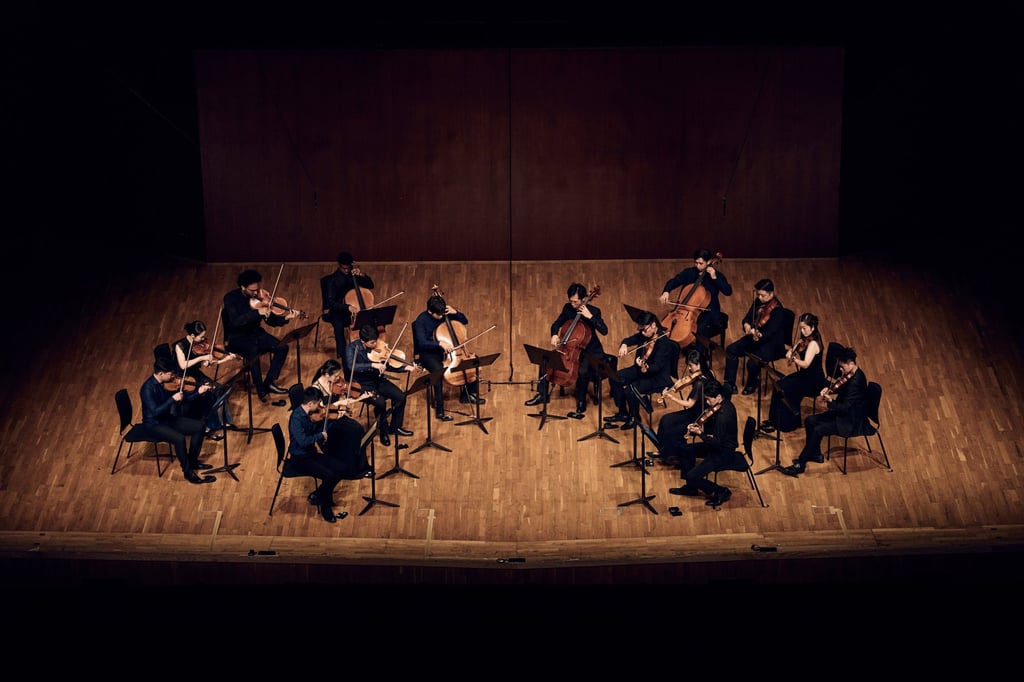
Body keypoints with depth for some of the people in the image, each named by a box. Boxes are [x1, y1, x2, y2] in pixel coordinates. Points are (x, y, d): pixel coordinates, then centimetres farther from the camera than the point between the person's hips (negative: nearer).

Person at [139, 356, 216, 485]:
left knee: (200, 427, 0)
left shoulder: (167, 383, -2)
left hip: (168, 419, 8)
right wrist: (172, 399, -33)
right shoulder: (148, 389, -25)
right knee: (179, 438, -31)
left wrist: (198, 392, -10)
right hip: (153, 425, -8)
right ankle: (188, 472, -13)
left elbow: (183, 398, 6)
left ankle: (192, 461, 16)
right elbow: (155, 412, -31)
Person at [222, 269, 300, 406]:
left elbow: (271, 321, 0)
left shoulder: (259, 297, -4)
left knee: (282, 347, -15)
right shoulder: (231, 298, -16)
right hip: (236, 338, -5)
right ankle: (261, 390, -22)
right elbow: (235, 322, -30)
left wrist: (285, 318, -20)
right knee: (253, 350, -36)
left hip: (255, 334, 5)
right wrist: (258, 312, -37)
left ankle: (268, 383, -3)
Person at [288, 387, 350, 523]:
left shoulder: (311, 414, 2)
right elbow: (302, 441, -34)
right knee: (329, 476, -23)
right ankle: (325, 507, 1)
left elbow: (321, 429, 10)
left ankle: (317, 495, 11)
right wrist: (321, 436, -22)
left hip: (312, 454, 9)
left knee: (341, 468, -3)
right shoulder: (296, 418, -23)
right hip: (300, 459, -9)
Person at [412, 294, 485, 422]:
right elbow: (422, 343, -26)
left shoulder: (445, 315, -1)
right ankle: (439, 410, -31)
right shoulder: (421, 321, -16)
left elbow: (465, 321, 9)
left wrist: (455, 312, -10)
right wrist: (440, 343, -39)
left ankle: (468, 394, 17)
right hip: (428, 354, -6)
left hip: (445, 351, 6)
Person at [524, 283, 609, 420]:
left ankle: (581, 405, -15)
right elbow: (556, 324, 10)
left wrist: (590, 316, -32)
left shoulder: (594, 311, -15)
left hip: (590, 351, -6)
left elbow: (604, 331, -25)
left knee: (582, 371, -33)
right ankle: (542, 394, 12)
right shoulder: (568, 308, -1)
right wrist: (554, 335, -12)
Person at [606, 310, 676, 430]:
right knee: (615, 378, -2)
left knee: (630, 389, -26)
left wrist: (645, 366, -50)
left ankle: (634, 418, 2)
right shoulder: (644, 335, -4)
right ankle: (622, 413, 12)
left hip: (657, 377, -9)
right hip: (640, 370, 9)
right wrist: (624, 345, -13)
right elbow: (629, 339, 11)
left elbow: (657, 367, -30)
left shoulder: (663, 342, -26)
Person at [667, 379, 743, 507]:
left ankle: (721, 492, 5)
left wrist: (699, 433, -24)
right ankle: (690, 488, 29)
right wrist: (698, 426, -6)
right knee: (685, 449, 19)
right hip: (719, 445, 10)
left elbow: (716, 443, -27)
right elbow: (712, 428, 10)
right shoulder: (723, 404, -1)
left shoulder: (723, 416, -31)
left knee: (692, 476, -14)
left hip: (725, 453, -10)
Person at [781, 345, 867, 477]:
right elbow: (839, 389, 15)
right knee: (810, 421, 3)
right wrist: (828, 389, -3)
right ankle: (816, 454, 18)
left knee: (818, 430, -21)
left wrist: (830, 401, -26)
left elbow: (845, 407, -30)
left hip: (851, 420, -10)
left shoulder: (856, 381, -28)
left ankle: (800, 465, -14)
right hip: (843, 412, 10)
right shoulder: (849, 374, 0)